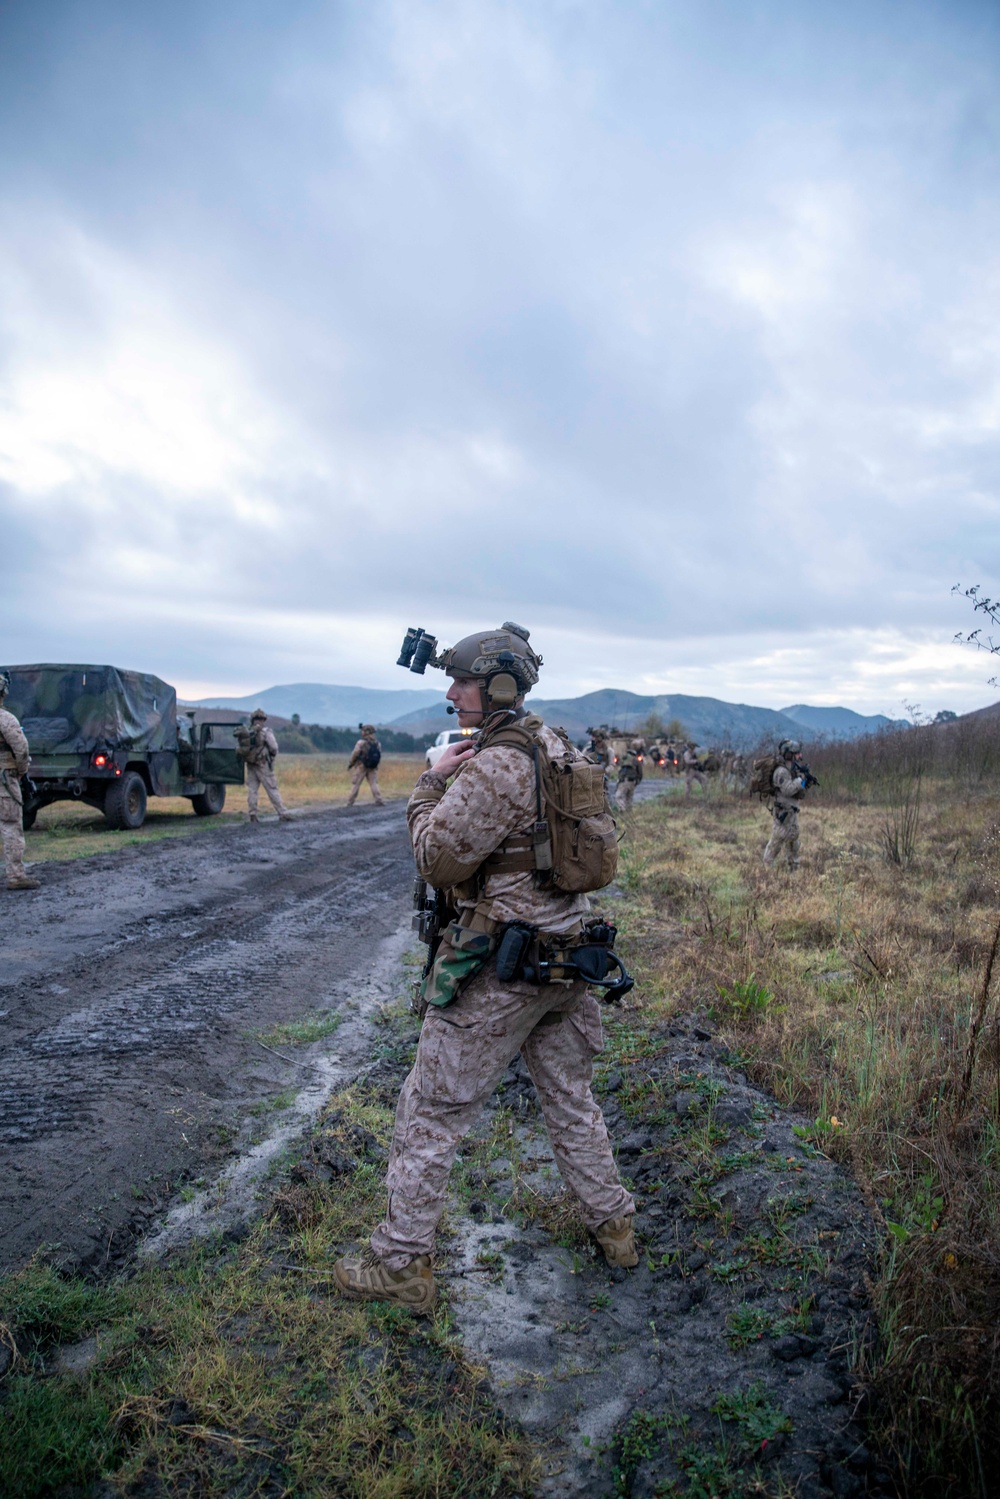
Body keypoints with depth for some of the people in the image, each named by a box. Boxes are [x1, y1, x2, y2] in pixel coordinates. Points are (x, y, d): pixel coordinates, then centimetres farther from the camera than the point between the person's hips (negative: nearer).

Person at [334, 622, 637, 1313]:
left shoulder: (494, 765, -22)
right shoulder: (561, 749, 6)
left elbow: (439, 860, -18)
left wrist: (432, 783, -4)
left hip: (497, 969, -8)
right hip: (567, 955, 9)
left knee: (431, 1113, 6)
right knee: (571, 1098, 24)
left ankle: (402, 1262, 19)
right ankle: (614, 1224, 38)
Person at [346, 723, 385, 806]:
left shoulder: (361, 742, -13)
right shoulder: (377, 743, 2)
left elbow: (354, 754, -10)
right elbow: (379, 756, 7)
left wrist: (350, 764, 4)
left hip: (361, 766, -4)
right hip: (373, 767, 4)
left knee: (355, 784, 6)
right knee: (374, 784, 6)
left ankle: (350, 802, 10)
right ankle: (380, 801, -6)